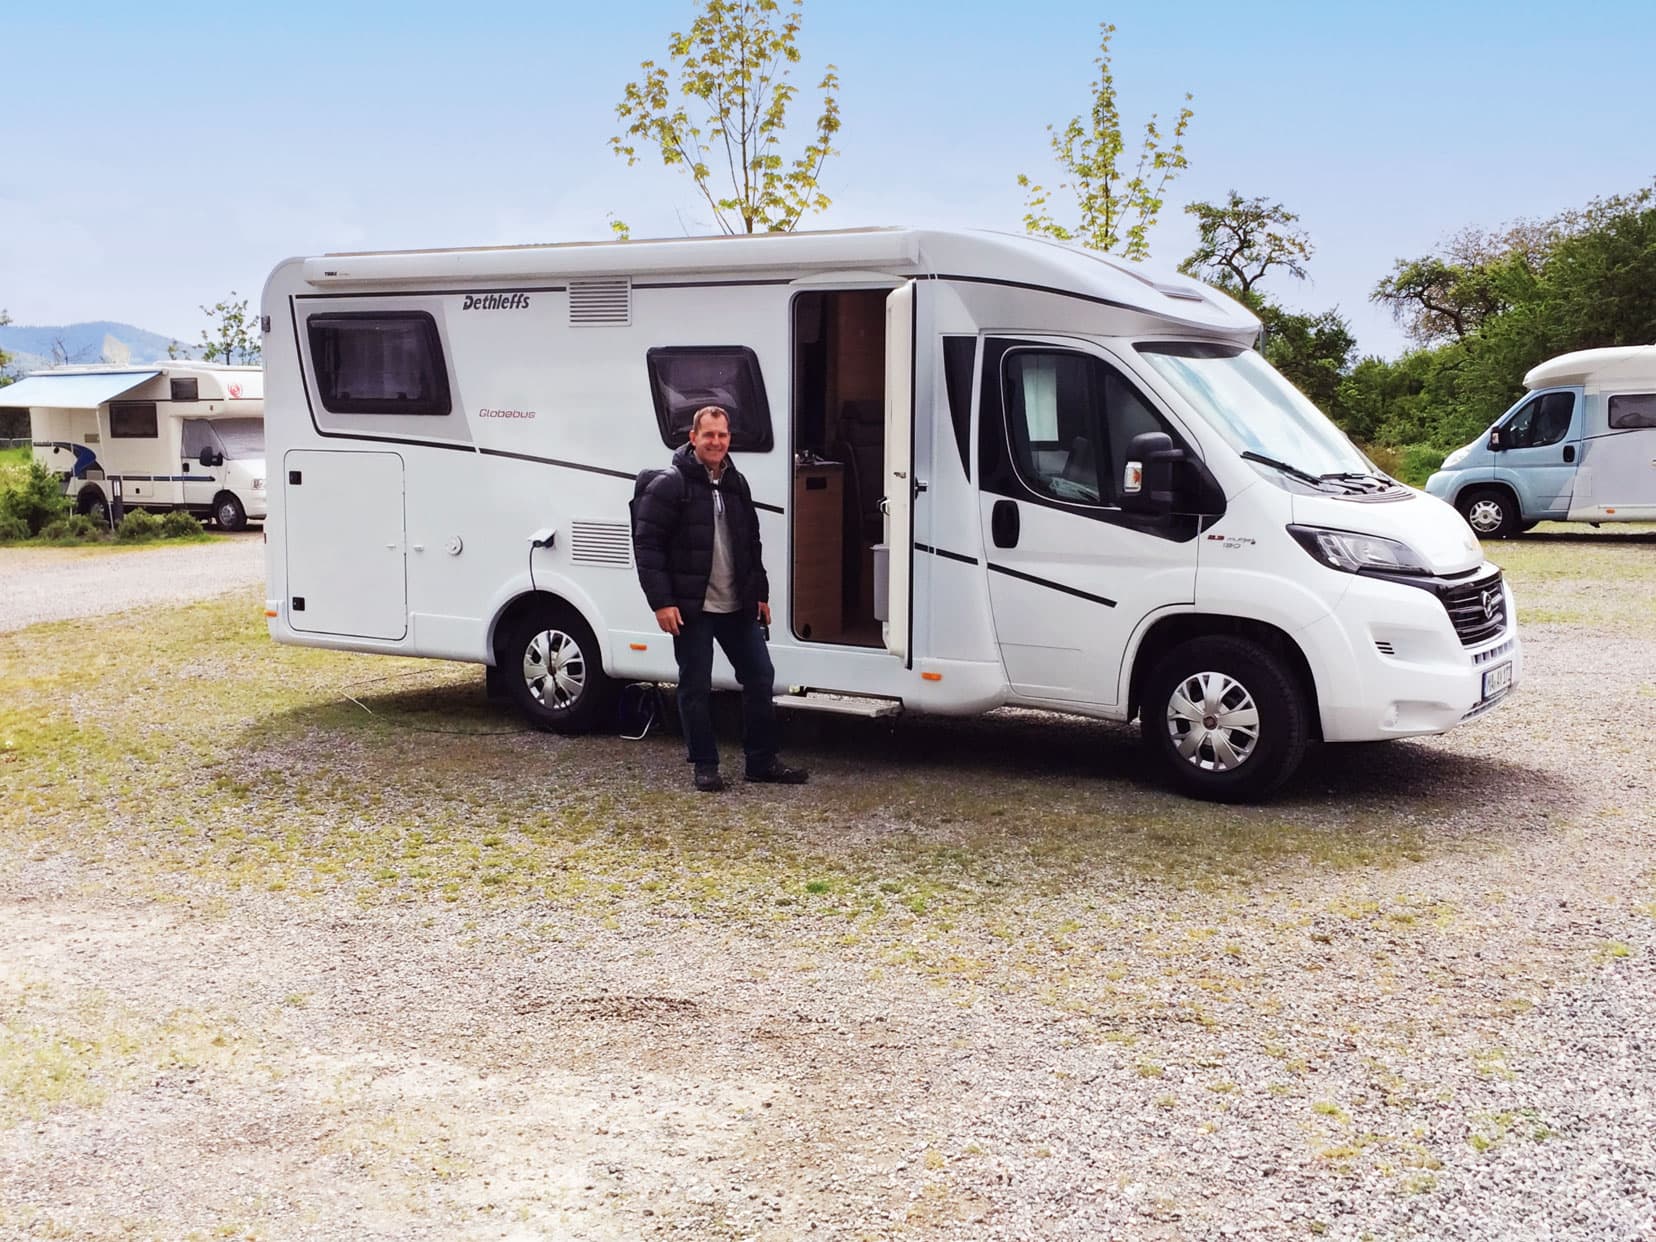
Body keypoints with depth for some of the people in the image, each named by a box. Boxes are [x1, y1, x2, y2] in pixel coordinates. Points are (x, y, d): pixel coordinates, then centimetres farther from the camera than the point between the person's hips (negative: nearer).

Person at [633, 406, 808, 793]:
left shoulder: (736, 483, 12)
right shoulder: (669, 485, -9)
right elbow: (647, 545, -13)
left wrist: (760, 593, 17)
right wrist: (661, 602, -18)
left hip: (737, 605, 6)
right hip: (690, 608, -6)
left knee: (760, 677, 7)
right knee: (696, 687, 2)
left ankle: (762, 761, 18)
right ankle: (705, 766, 15)